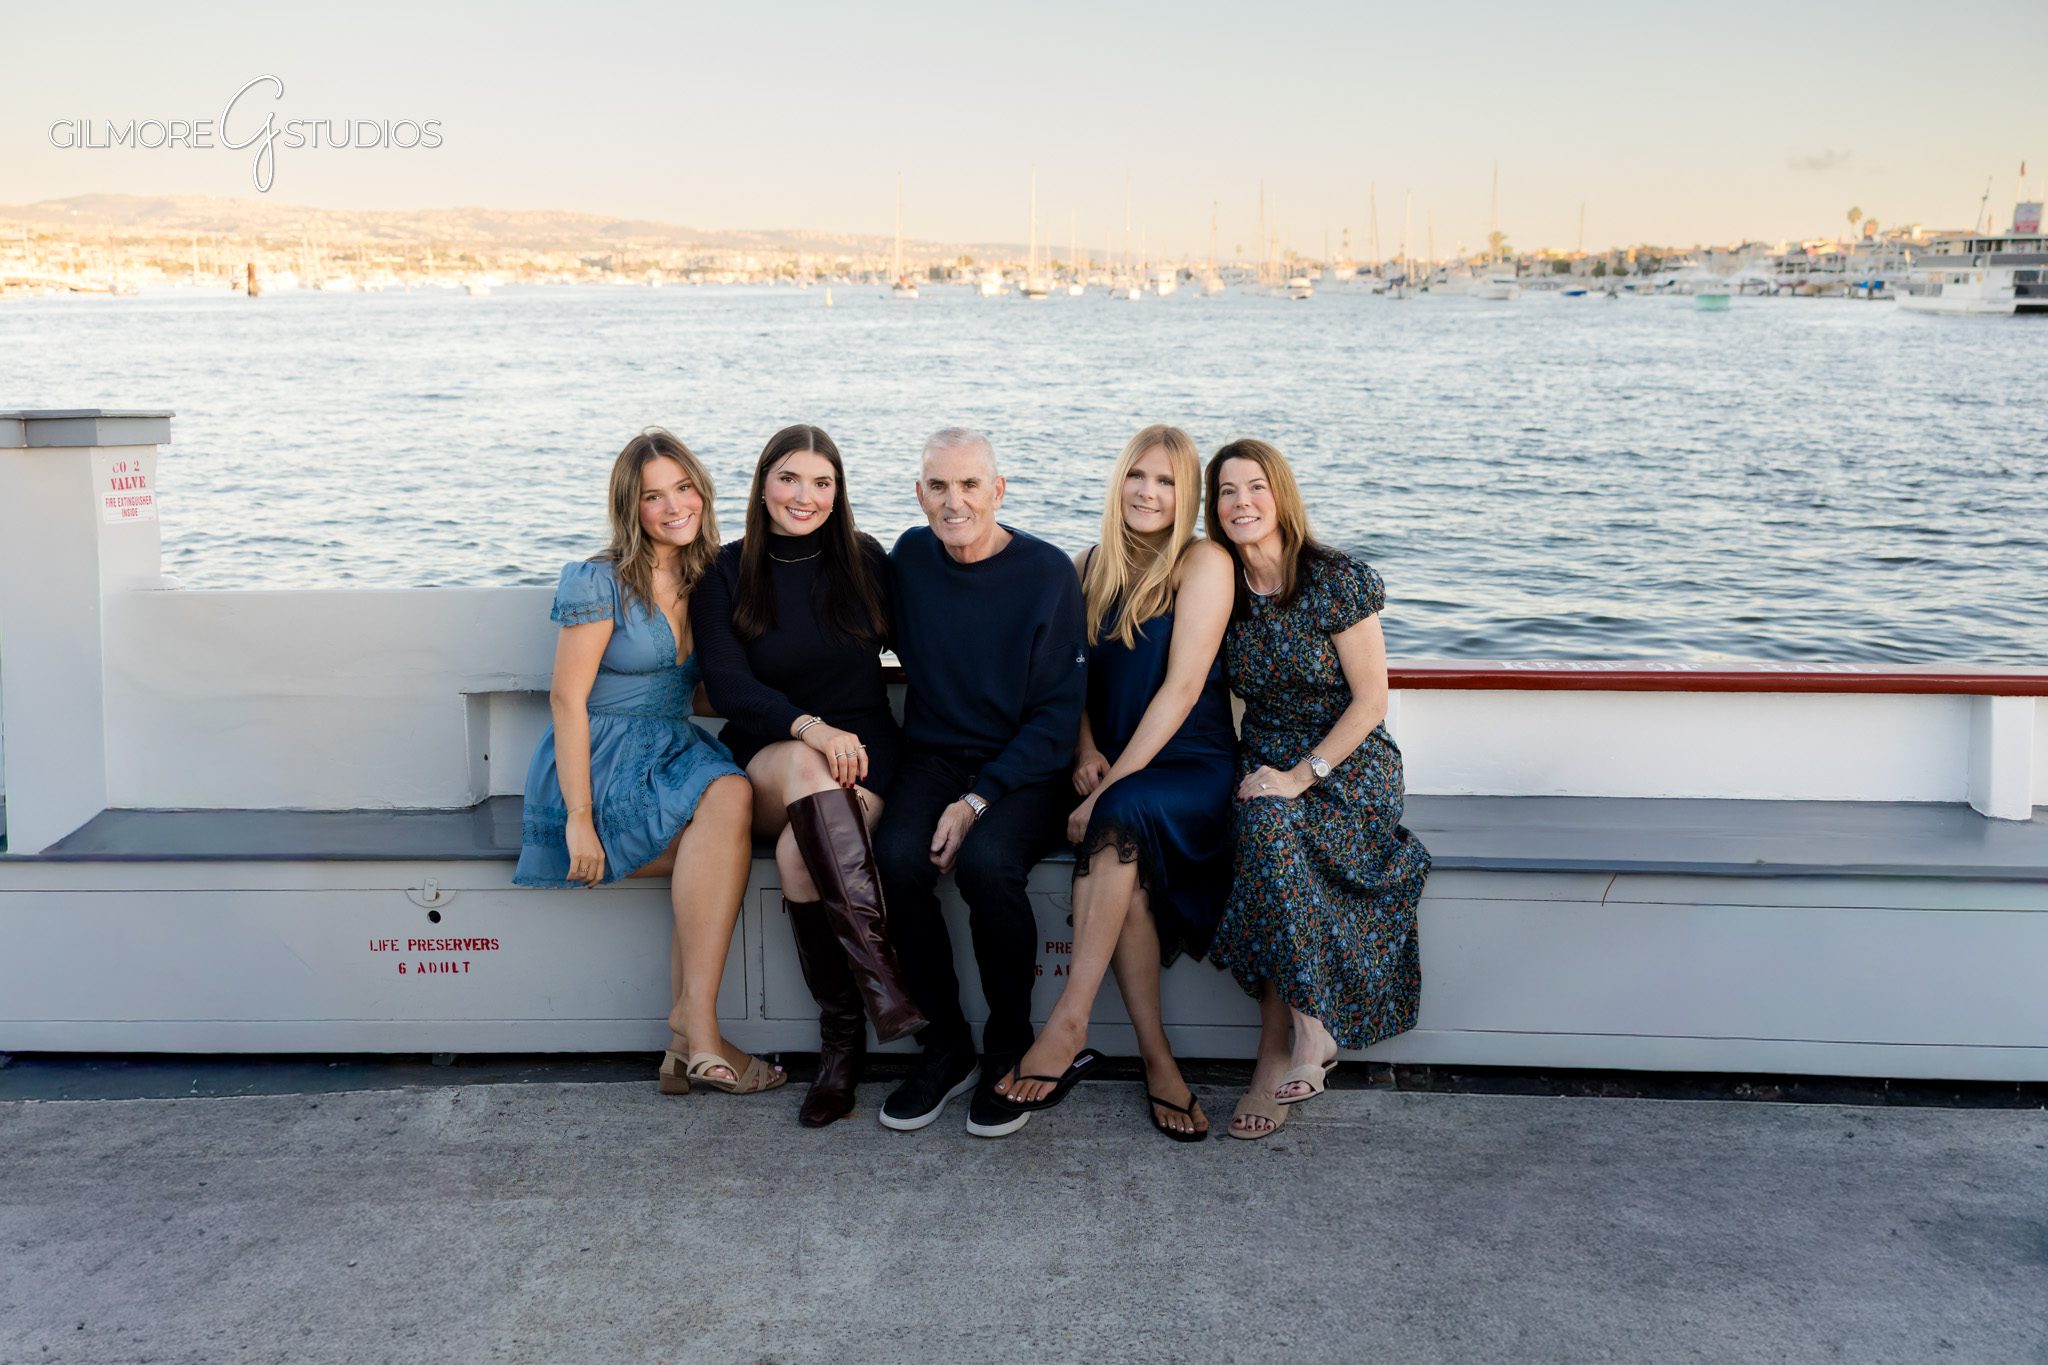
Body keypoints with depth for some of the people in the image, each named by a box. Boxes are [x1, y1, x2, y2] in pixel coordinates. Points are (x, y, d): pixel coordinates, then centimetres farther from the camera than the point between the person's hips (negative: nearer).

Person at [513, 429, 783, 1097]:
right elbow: (567, 699, -11)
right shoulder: (599, 582, -6)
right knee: (729, 799, -32)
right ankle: (697, 1028, -29)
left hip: (674, 756, 6)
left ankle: (686, 1039, -26)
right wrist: (579, 818, -19)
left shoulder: (706, 582, 13)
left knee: (722, 836, -29)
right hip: (599, 764, -6)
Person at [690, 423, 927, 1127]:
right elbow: (727, 685, -9)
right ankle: (879, 975, -41)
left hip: (862, 752, 0)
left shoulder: (865, 561, 5)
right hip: (763, 762, 0)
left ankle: (843, 1033, -25)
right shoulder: (727, 574, 3)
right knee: (806, 767, -37)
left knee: (799, 851, -33)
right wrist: (807, 727, -28)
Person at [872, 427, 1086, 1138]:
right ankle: (946, 1045, -9)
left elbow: (1058, 714, -9)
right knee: (896, 856, -28)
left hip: (1023, 768, -3)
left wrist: (978, 800, -18)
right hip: (933, 756, 4)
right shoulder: (910, 558, 5)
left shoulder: (1047, 573, -8)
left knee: (986, 861, -33)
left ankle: (1010, 1048, -9)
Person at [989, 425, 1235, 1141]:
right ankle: (1157, 1057, -23)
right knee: (1124, 868, -29)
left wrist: (1111, 786, -18)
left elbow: (1181, 686, -13)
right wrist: (1086, 753, -2)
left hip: (1191, 768, -4)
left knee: (1120, 820, -35)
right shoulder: (1088, 567, 12)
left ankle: (1069, 1021, -32)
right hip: (1111, 770, 4)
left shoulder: (1203, 564, -5)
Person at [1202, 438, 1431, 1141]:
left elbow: (1370, 700, -9)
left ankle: (1276, 1055, -28)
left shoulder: (1339, 580, -9)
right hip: (1264, 767, 4)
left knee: (1269, 827, -34)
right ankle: (1309, 1031, -26)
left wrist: (1302, 775, -19)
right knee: (1266, 826, -32)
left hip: (1349, 765, -3)